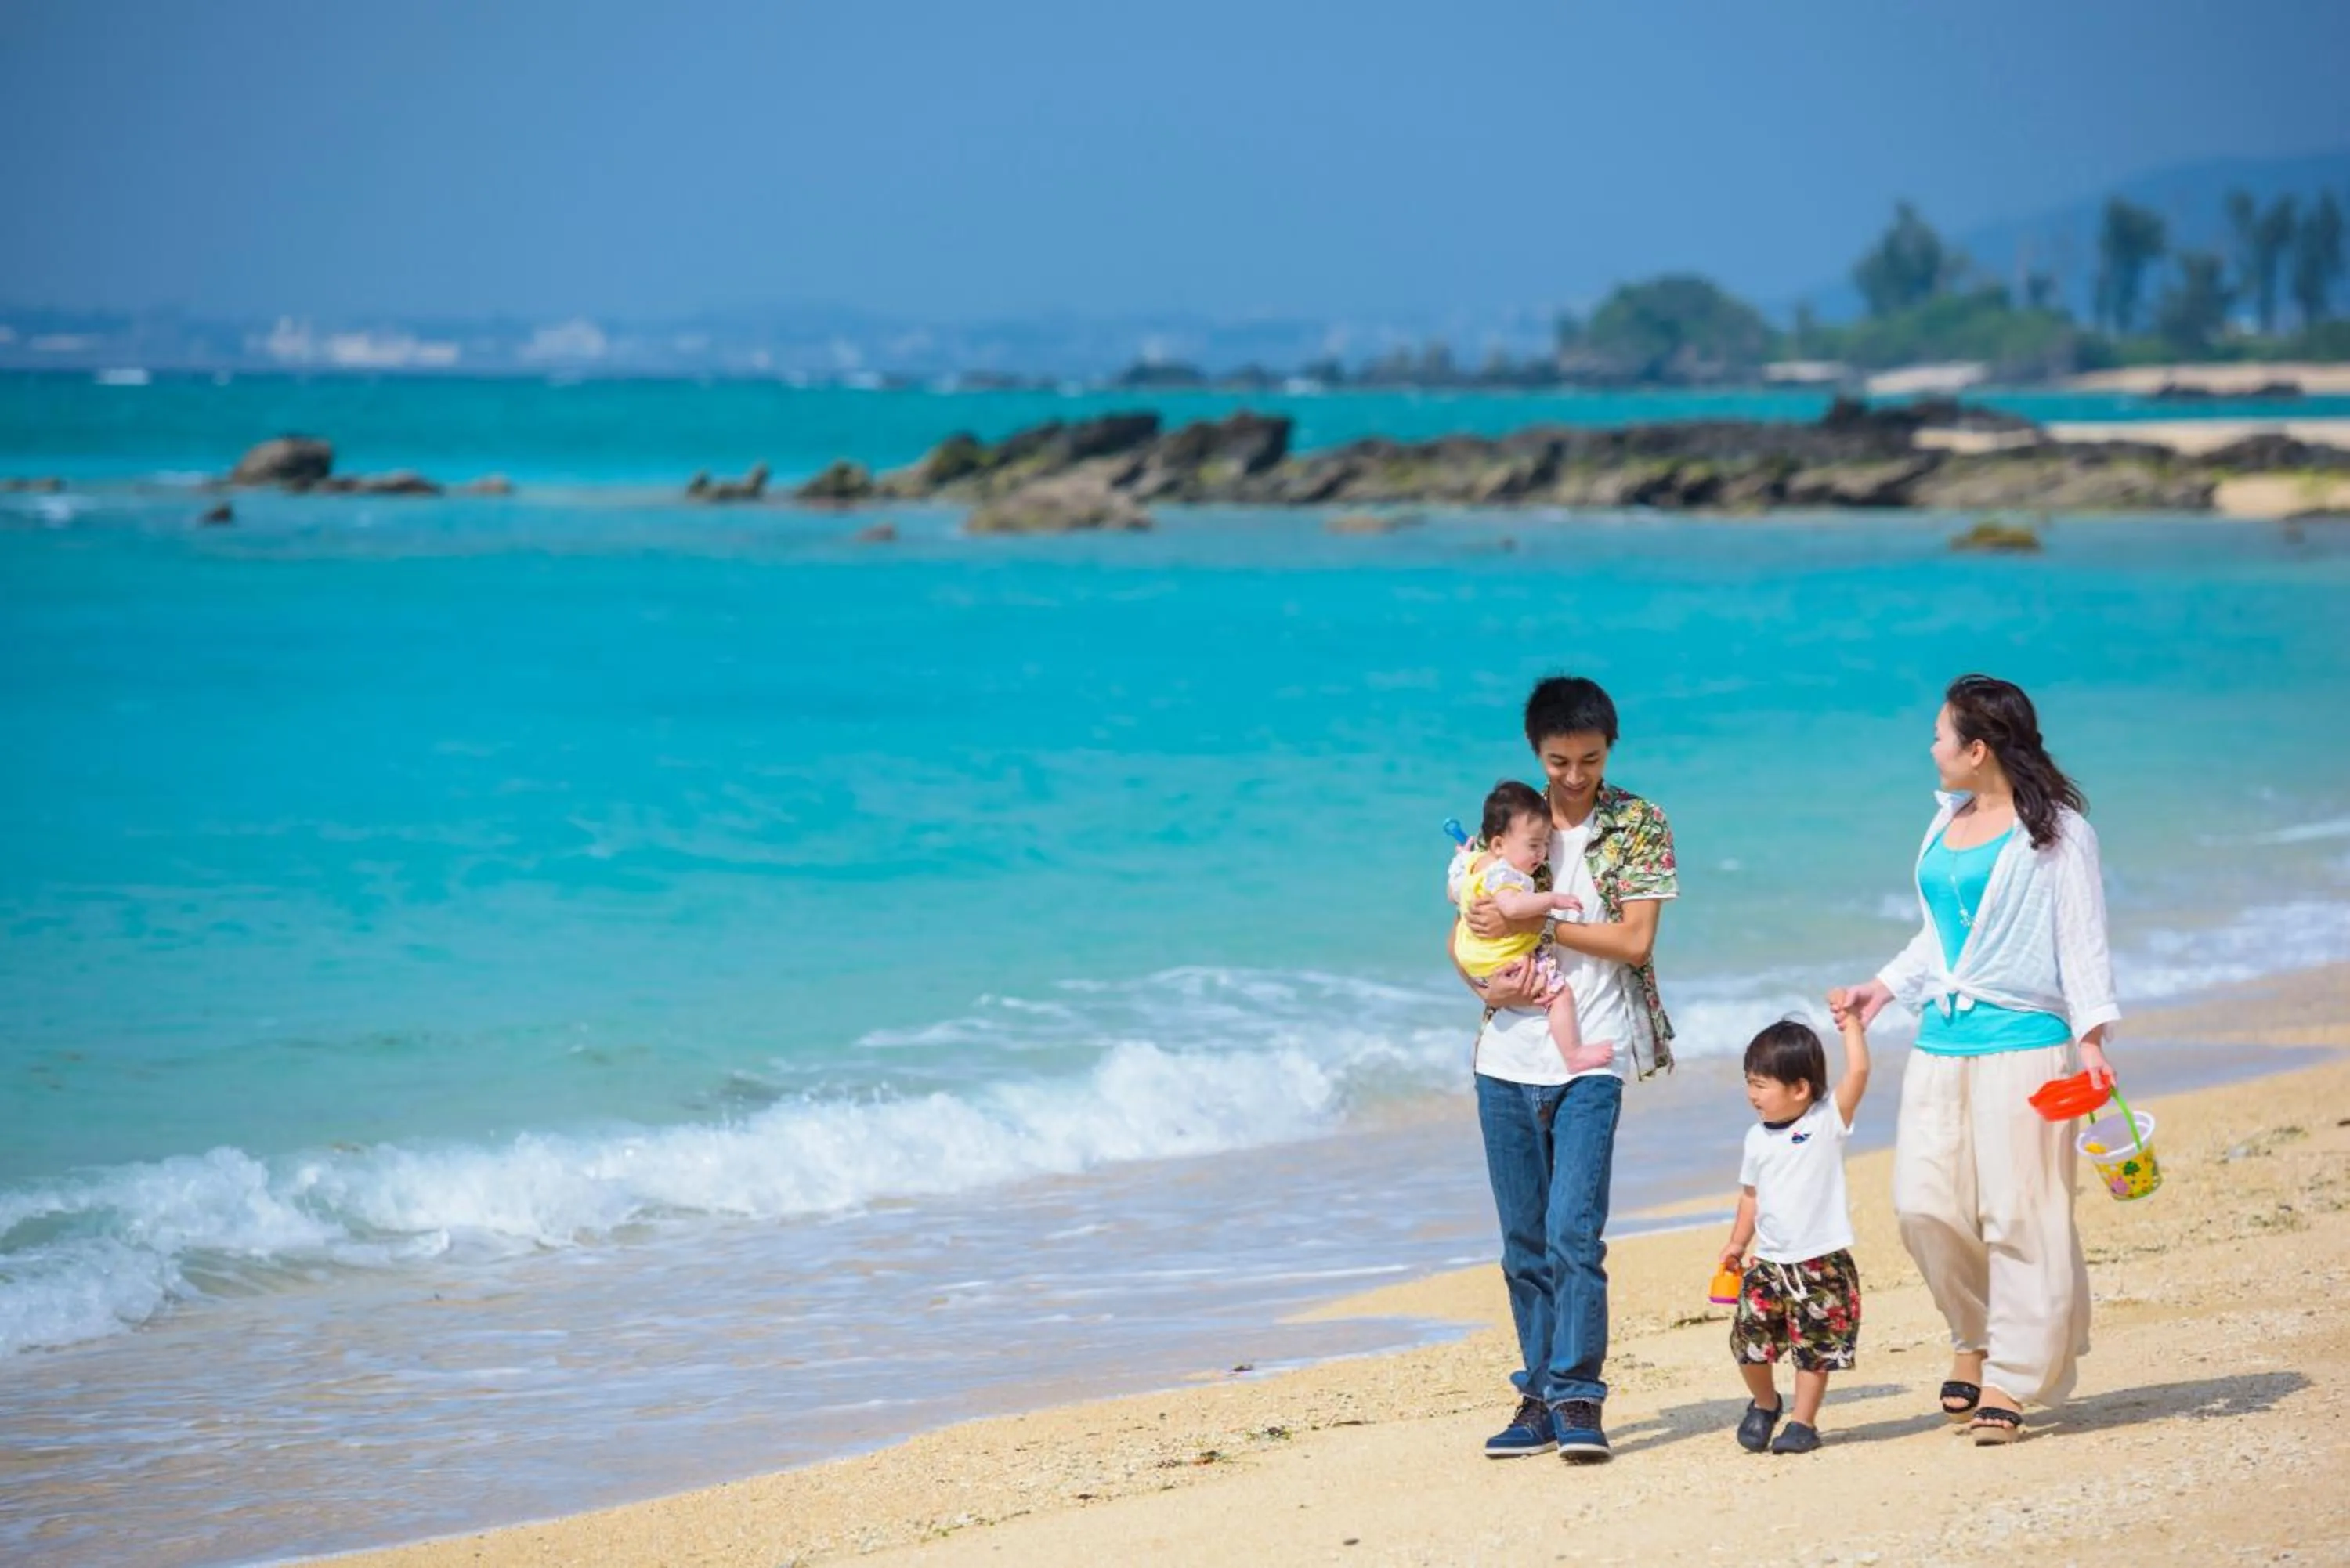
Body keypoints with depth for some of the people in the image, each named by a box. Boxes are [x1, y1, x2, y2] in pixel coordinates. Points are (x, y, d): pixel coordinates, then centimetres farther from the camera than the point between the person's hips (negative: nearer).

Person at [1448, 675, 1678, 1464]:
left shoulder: (1638, 824, 1)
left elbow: (1634, 939, -7)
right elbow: (1469, 932, 12)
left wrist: (1536, 922, -13)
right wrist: (1486, 985, -9)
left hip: (1590, 1057, -4)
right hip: (1507, 1054, 4)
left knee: (1574, 1230, -13)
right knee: (1524, 1241, 7)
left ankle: (1577, 1396, -8)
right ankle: (1538, 1397, 14)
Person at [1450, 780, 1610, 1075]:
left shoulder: (1473, 863, 5)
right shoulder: (1503, 873, -27)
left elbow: (1455, 896, 22)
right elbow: (1512, 906, -46)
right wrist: (1552, 899, -39)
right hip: (1506, 964, -11)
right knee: (1561, 992, -16)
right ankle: (1573, 1055, -20)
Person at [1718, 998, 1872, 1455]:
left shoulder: (1827, 1121, -5)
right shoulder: (1758, 1138, 8)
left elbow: (1858, 1072, -17)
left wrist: (1850, 1021, -12)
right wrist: (1738, 1244, 16)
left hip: (1822, 1263, -4)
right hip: (1768, 1263, 4)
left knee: (1814, 1349, 1)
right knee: (1750, 1343, 0)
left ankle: (1803, 1422, 14)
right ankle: (1765, 1404, 24)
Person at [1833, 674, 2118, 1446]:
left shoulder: (2056, 829, -3)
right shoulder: (1947, 823, 17)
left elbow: (2082, 939, -5)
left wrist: (2091, 1035, -14)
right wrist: (1885, 986, 18)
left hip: (2022, 1041, -7)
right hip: (1941, 1042, 7)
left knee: (2018, 1211, -6)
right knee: (1924, 1204, 0)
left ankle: (2009, 1379, 0)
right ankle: (1975, 1334, 21)